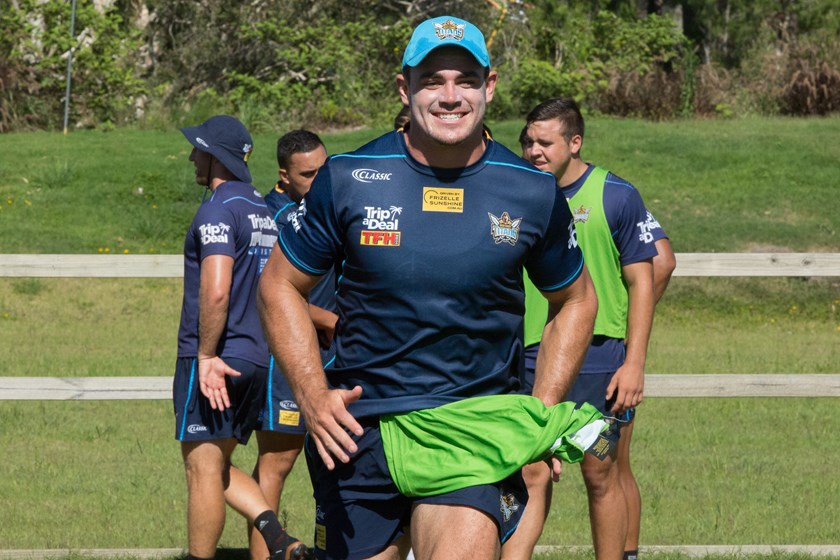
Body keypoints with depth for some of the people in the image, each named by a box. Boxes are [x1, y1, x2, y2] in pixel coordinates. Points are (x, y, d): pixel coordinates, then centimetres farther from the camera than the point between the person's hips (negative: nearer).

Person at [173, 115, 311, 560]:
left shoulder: (219, 209, -14)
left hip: (212, 360, -9)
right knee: (216, 466, 15)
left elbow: (216, 291, -24)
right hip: (255, 358, 9)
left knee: (202, 468, -2)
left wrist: (206, 356, -20)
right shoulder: (262, 209, 15)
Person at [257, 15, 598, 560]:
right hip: (358, 431, 1)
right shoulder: (347, 179, -2)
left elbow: (575, 301, 16)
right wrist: (314, 397, -5)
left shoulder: (532, 193, 0)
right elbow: (281, 285, 8)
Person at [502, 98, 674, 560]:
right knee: (530, 474, -9)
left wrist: (634, 363, -8)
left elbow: (641, 282, -2)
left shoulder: (617, 197, -3)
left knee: (603, 476, 4)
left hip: (601, 357, -2)